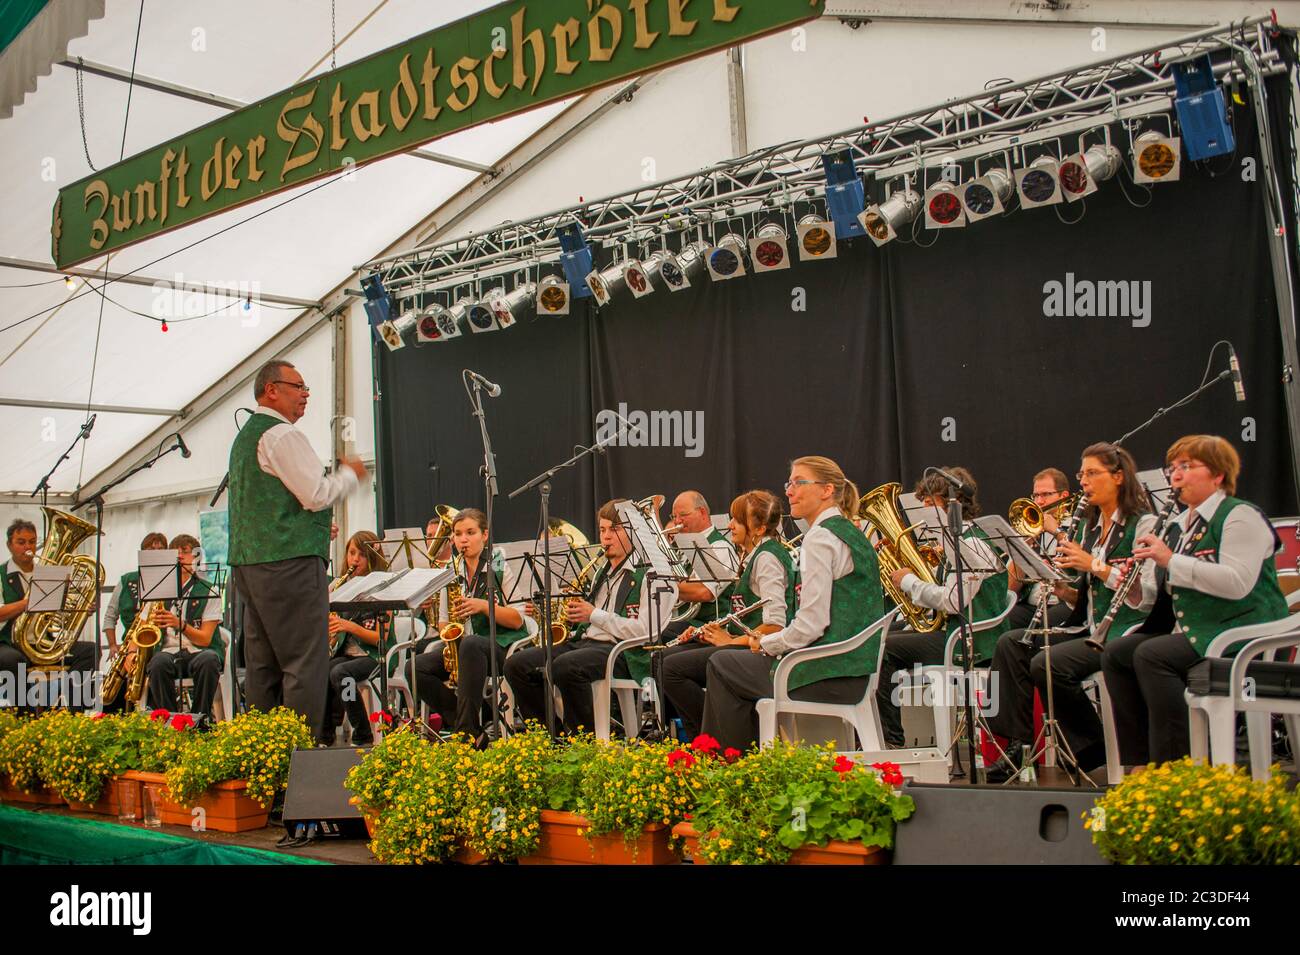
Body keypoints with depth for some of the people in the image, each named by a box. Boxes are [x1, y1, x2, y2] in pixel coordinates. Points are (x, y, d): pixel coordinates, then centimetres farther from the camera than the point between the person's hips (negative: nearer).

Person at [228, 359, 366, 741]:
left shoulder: (244, 437, 22)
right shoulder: (282, 435, -9)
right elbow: (316, 494, -15)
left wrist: (313, 527, 26)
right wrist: (349, 474, 2)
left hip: (248, 562, 10)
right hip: (290, 562, -10)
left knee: (262, 666, 10)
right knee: (306, 665, -8)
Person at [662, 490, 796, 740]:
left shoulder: (767, 557, -13)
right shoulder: (752, 555, 18)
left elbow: (775, 624, -22)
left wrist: (730, 641, -14)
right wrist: (721, 631, 7)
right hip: (743, 641, 10)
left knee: (672, 668, -18)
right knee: (665, 656, 4)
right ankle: (699, 738, 4)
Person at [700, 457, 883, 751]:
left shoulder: (820, 537, -15)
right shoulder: (852, 533, 14)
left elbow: (811, 625, -21)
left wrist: (766, 644, -3)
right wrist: (773, 641, 14)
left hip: (826, 676, -9)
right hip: (854, 672, 9)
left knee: (720, 664, 8)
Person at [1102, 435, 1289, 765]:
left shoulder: (1240, 516, -8)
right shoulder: (1180, 526, 17)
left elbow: (1238, 583, -24)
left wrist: (1171, 559, -24)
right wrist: (1135, 587, -3)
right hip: (1194, 633, 9)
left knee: (1151, 654, -27)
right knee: (1116, 652, -7)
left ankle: (1173, 764, -23)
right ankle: (1139, 760, -7)